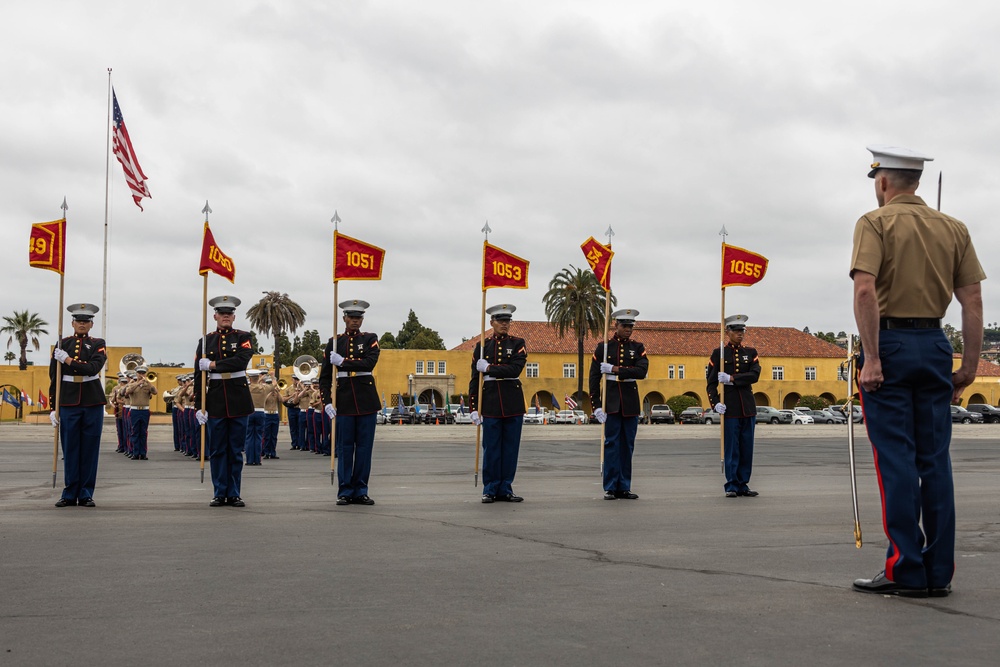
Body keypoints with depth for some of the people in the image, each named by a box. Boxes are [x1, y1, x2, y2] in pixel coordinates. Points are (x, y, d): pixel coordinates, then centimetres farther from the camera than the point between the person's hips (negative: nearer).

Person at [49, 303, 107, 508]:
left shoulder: (98, 344, 5)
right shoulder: (62, 344, 7)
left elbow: (93, 368, -14)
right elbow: (54, 378, 8)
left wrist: (67, 359, -16)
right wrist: (53, 408, 5)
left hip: (93, 404, -1)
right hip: (68, 403, 1)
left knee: (90, 449, 2)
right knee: (70, 449, 3)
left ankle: (86, 494, 9)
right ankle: (69, 494, 11)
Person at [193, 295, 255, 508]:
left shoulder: (243, 337, 4)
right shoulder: (206, 340, 8)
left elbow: (242, 361, -16)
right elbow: (199, 375, 5)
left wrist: (213, 365, -14)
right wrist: (199, 406, -1)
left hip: (239, 400, -1)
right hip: (215, 401, 1)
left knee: (236, 450, 4)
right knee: (217, 450, 3)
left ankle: (234, 494, 10)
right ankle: (220, 494, 11)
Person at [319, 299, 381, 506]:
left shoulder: (370, 339, 6)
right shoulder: (334, 342, 8)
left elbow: (369, 363, -13)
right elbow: (325, 376, 6)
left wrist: (343, 362, -14)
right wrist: (327, 401, -5)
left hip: (366, 398, 0)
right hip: (344, 398, 0)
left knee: (364, 446, 2)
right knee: (344, 447, 0)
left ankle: (360, 491, 9)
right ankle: (345, 492, 6)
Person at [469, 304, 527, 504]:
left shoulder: (518, 343, 6)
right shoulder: (482, 346, 8)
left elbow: (515, 369, -12)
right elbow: (475, 379, 6)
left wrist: (489, 368, -10)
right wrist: (474, 408, 0)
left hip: (513, 402, 0)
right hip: (491, 402, 0)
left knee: (510, 447, 4)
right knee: (491, 448, 1)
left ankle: (505, 489, 12)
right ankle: (490, 490, 9)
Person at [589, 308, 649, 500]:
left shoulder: (638, 347, 8)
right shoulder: (604, 346, 3)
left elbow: (642, 371, -10)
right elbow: (594, 377, 0)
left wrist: (615, 369, -16)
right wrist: (596, 405, -8)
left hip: (631, 402, 2)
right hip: (612, 401, -2)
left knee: (627, 445, 5)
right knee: (611, 443, -4)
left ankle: (624, 488, 11)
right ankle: (610, 488, 0)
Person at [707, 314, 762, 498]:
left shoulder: (751, 352, 10)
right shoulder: (719, 353, 3)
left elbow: (755, 375, -7)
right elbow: (711, 381, -1)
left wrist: (732, 378, -17)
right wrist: (716, 403, -14)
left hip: (748, 406, 3)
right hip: (729, 407, -3)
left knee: (747, 448, 5)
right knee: (731, 448, -2)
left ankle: (743, 485, 13)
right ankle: (732, 486, 4)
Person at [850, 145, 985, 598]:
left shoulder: (876, 222, -3)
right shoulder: (953, 229, 11)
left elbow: (865, 291, -17)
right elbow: (972, 301, 7)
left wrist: (872, 357, -18)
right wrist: (969, 366, 10)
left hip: (890, 342, -5)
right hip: (935, 346, 5)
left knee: (896, 460, -2)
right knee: (935, 460, 7)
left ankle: (905, 570, -2)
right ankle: (939, 572, 10)